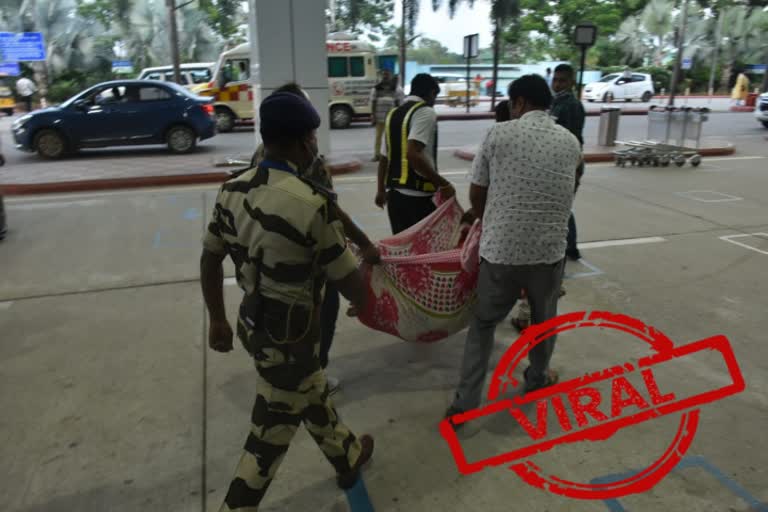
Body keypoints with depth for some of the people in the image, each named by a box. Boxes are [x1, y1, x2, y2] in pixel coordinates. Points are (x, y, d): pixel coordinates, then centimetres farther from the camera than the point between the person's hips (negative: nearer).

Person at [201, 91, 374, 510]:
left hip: (253, 323, 9)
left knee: (312, 394, 29)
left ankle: (348, 457, 54)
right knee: (271, 434, 11)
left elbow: (209, 260, 5)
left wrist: (217, 320, 17)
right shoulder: (312, 204, -27)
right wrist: (369, 304, 6)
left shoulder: (232, 191, -5)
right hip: (288, 336, -9)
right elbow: (349, 283, -17)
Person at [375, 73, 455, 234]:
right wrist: (443, 184, -19)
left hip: (393, 193, 8)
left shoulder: (393, 114, 15)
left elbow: (385, 157, 18)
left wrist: (381, 190, 28)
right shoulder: (425, 112, -9)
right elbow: (413, 154, -23)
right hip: (417, 195, -8)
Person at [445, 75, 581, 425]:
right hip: (549, 249, 2)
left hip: (501, 249, -2)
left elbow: (476, 194, 3)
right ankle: (537, 378, 46)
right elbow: (565, 195, 14)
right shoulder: (570, 142, 5)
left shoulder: (498, 134, -4)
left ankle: (465, 402, 15)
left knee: (483, 323, 13)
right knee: (544, 319, 24)